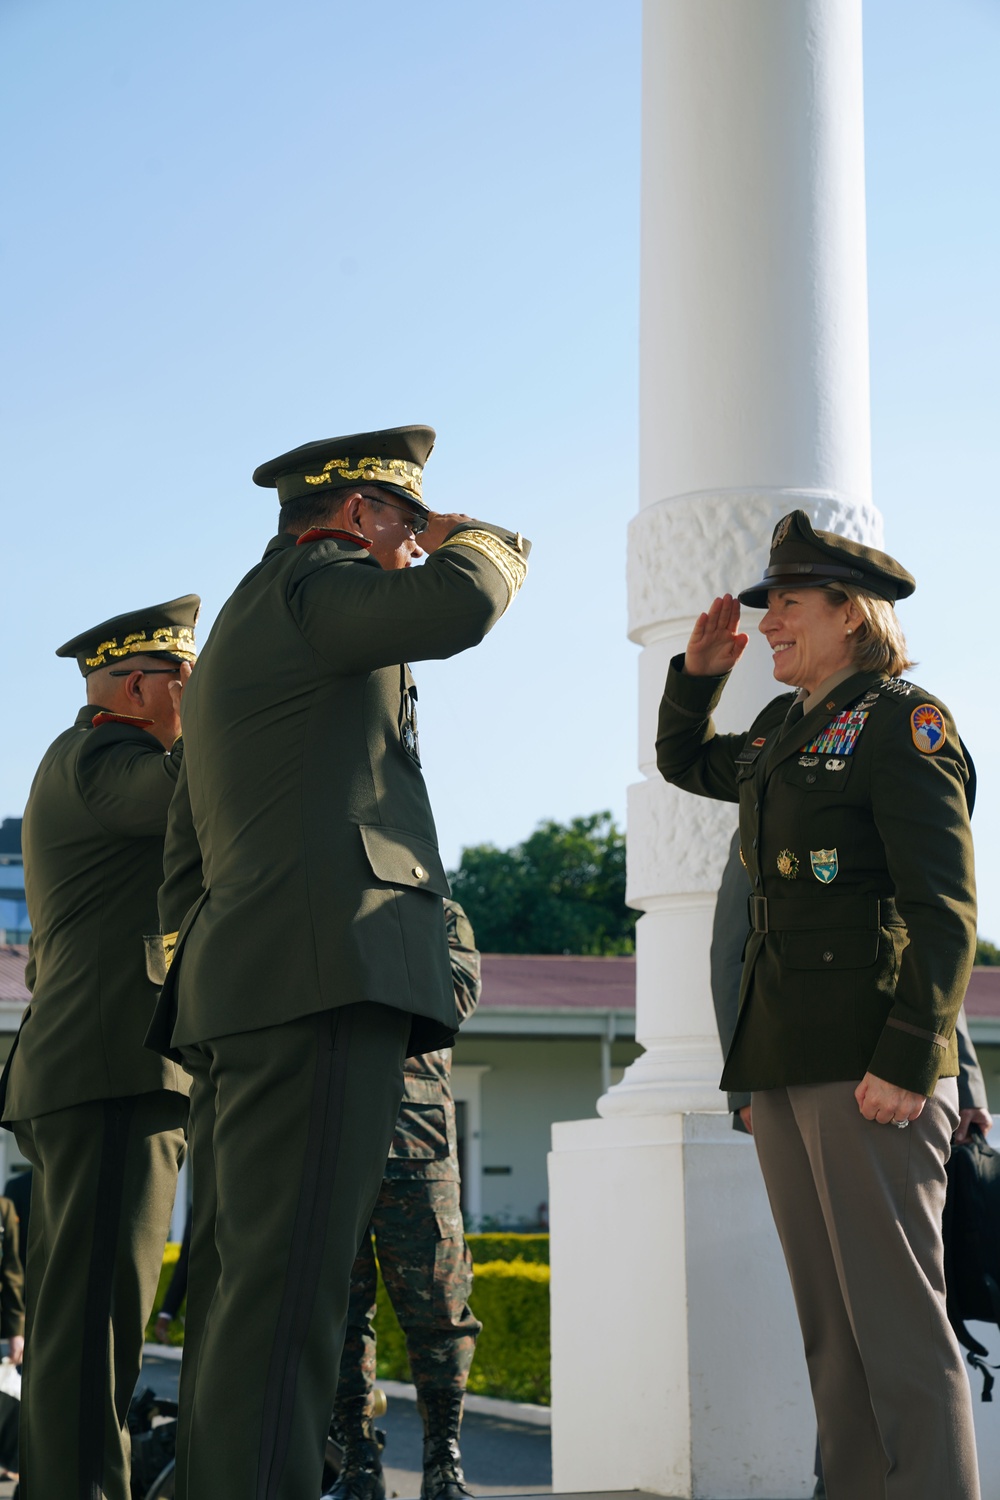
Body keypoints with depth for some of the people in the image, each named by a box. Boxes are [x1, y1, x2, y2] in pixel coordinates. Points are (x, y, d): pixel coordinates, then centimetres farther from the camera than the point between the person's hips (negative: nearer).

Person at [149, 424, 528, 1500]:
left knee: (236, 1288, 7)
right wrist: (481, 541, 4)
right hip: (323, 974, -10)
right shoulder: (305, 584, 0)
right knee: (286, 1287, -16)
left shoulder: (233, 642, 29)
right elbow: (457, 607, -18)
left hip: (238, 993, 10)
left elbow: (187, 857, 28)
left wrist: (197, 997, 24)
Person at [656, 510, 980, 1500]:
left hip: (871, 1066, -8)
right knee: (830, 1328, 9)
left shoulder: (902, 721, -5)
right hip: (785, 1065, 8)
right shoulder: (784, 731, 17)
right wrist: (698, 670, 20)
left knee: (896, 1322, -8)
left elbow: (945, 910, -13)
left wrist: (906, 1063, -21)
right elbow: (685, 764, 39)